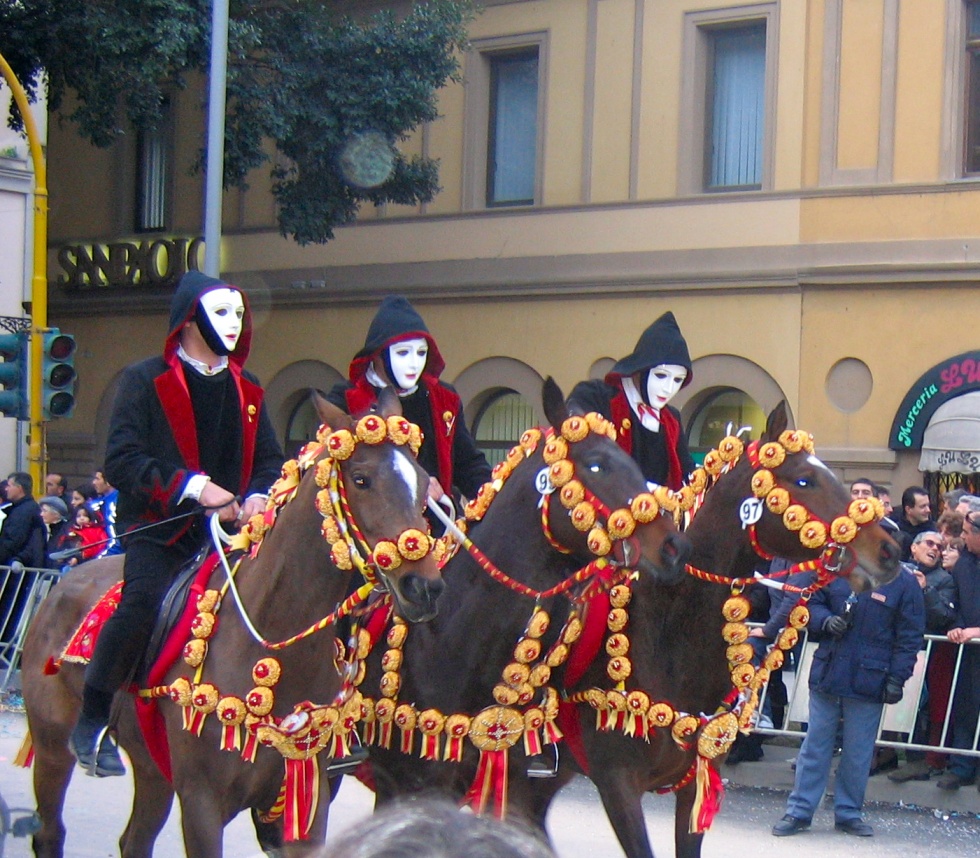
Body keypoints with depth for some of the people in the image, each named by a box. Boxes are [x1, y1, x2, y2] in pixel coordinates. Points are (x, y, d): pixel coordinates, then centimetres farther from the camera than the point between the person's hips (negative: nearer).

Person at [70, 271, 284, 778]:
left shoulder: (246, 392, 19)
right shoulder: (146, 380, 1)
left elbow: (269, 460, 20)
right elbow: (121, 461, -8)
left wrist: (259, 496, -4)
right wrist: (193, 487, -18)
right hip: (158, 529, -6)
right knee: (144, 600, -30)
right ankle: (91, 721, -17)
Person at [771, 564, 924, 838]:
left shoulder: (904, 583, -4)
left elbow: (909, 636, -4)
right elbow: (813, 603, 13)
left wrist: (897, 679, -10)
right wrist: (826, 621, -10)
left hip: (868, 681, -2)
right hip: (827, 674, 2)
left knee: (858, 753, 6)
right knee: (815, 745, 7)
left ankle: (848, 813, 19)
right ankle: (799, 812, 13)